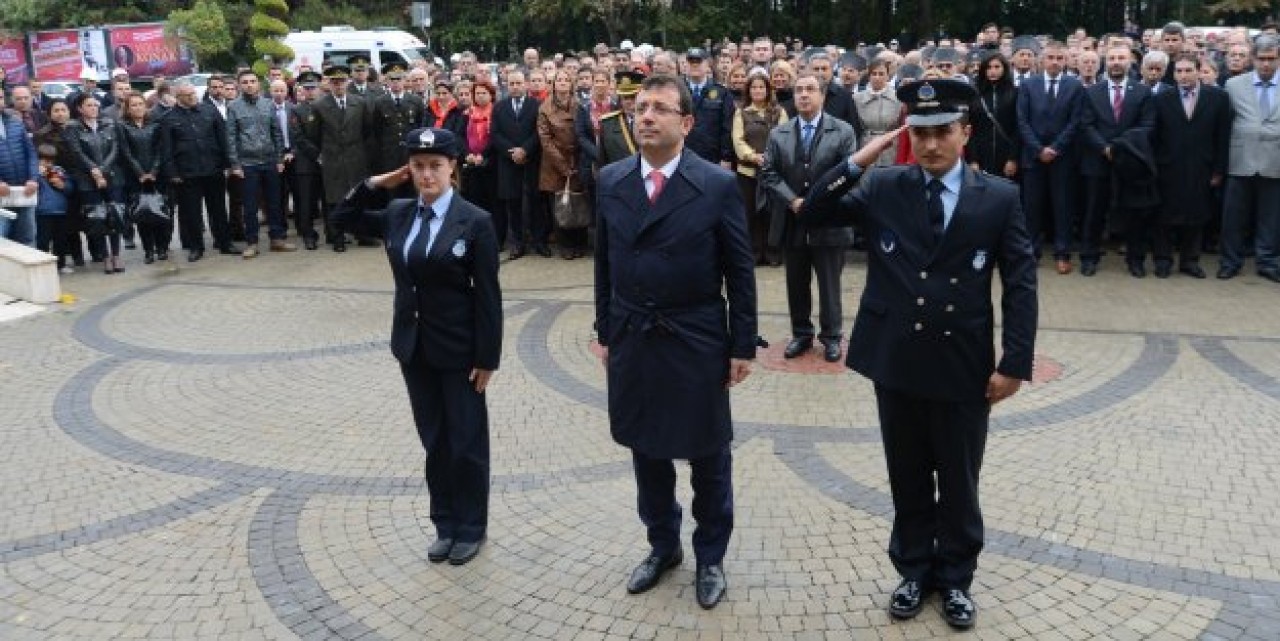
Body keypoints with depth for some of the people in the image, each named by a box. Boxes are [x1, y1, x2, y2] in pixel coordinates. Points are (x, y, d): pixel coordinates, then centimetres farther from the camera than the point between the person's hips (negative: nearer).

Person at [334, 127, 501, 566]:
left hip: (458, 349, -5)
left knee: (466, 442, 8)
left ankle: (471, 527, 25)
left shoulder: (474, 221, -13)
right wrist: (374, 184, 1)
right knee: (433, 440, 15)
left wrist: (487, 358, -12)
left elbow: (487, 295, -12)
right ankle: (445, 524, 30)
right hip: (414, 346, 5)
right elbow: (343, 217, 16)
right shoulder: (398, 213, 2)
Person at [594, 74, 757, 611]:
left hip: (698, 344, -3)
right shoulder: (610, 181, 1)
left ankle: (710, 556, 31)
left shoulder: (718, 185, -9)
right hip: (632, 342, 3)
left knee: (708, 457, 11)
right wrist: (606, 333, 8)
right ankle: (662, 546, 37)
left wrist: (743, 345, -6)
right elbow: (605, 265, 8)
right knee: (646, 452, 16)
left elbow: (740, 272, -6)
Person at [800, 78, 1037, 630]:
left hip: (964, 366, -1)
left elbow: (1020, 284, -3)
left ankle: (955, 577, 33)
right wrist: (858, 161, -15)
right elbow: (812, 213, -4)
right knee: (907, 478, 16)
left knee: (958, 481, 14)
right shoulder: (882, 188, 0)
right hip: (896, 362, 1)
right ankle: (914, 570, 34)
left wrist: (1014, 362, -9)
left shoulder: (999, 197, -4)